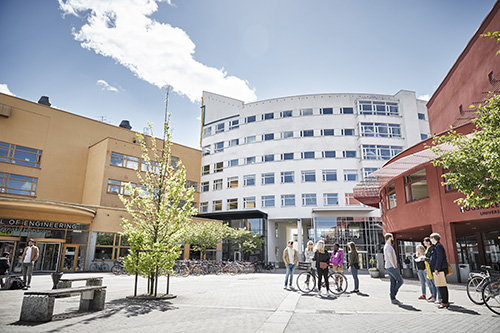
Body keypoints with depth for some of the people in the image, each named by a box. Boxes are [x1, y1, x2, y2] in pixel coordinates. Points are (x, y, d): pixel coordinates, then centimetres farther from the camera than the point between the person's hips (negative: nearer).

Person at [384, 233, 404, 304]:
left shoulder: (385, 246, 19)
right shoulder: (389, 246, -13)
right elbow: (390, 257, -20)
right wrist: (395, 267, -17)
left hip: (388, 267, 10)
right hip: (391, 267, -10)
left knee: (393, 283, 8)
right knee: (400, 281, -4)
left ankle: (393, 299, 8)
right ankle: (393, 295, -3)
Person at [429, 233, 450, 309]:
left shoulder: (438, 246, -11)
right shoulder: (436, 246, 18)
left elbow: (440, 258, -18)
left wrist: (436, 269, -20)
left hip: (440, 269, -10)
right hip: (439, 270, 10)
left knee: (441, 286, -7)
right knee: (442, 286, 11)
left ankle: (444, 302, -4)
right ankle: (446, 302, 16)